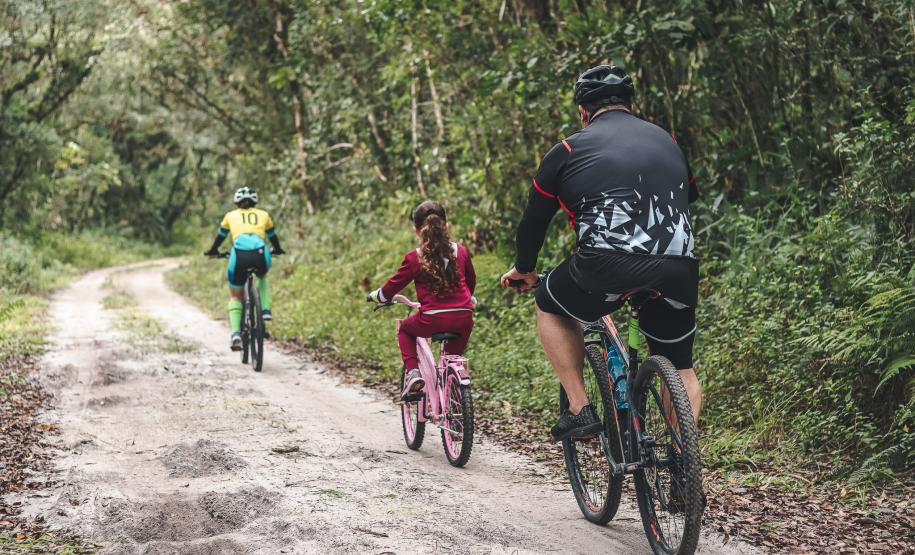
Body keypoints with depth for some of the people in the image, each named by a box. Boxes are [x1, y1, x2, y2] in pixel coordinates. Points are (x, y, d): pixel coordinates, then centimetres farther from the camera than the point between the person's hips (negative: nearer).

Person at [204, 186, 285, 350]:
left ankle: (236, 333, -3)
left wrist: (213, 251, 57)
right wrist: (277, 250, 60)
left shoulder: (231, 216, 25)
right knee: (262, 277, 37)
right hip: (260, 255, 1)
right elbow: (272, 236, 40)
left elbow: (221, 235, 38)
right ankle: (265, 310, 16)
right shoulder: (263, 215, 26)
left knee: (235, 296, 17)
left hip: (239, 255, -1)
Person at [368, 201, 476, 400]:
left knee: (404, 330, 27)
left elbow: (394, 285, 7)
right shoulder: (461, 252, 9)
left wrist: (376, 295, 28)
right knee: (453, 357, 26)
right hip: (463, 319, 3)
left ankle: (412, 372, 8)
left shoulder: (415, 258, -2)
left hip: (432, 320, -3)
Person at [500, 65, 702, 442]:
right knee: (681, 369, 22)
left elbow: (534, 218, 21)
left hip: (609, 263, -3)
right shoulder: (667, 141, 26)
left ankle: (579, 410, 15)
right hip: (679, 269, 3)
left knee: (550, 308, 25)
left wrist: (524, 269, 39)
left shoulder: (570, 150, 14)